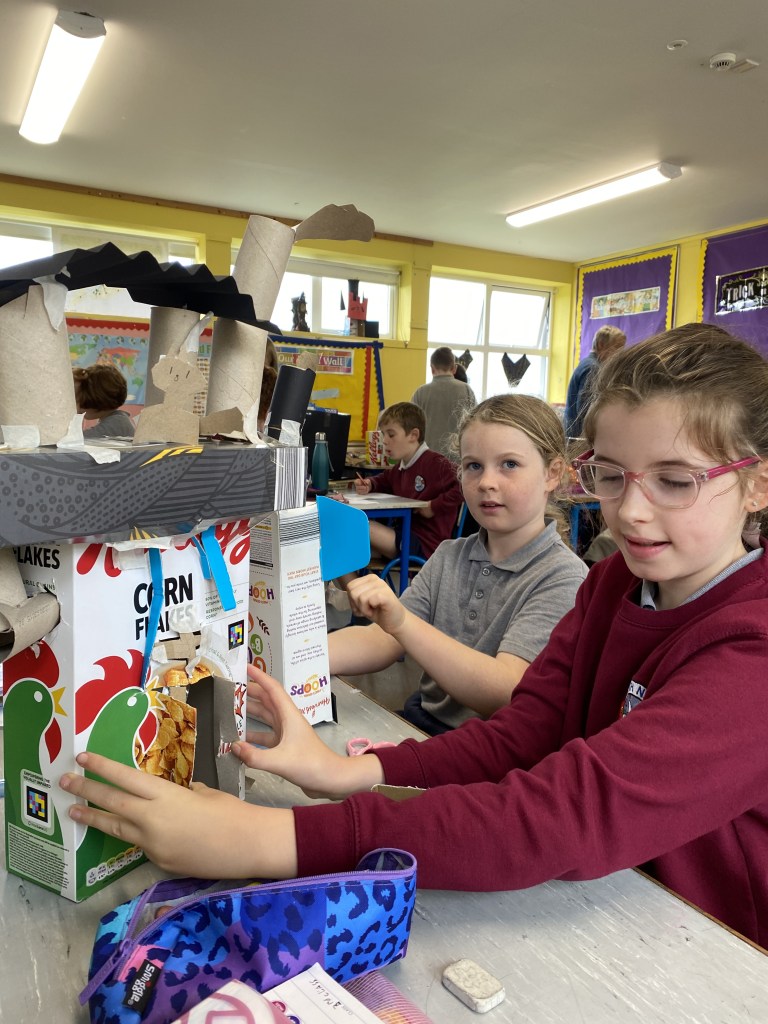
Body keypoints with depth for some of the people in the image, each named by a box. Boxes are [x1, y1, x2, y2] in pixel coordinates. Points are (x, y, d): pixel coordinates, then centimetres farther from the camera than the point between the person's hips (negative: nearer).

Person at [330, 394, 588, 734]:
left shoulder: (563, 578, -12)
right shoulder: (449, 556, 7)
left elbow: (505, 695, -23)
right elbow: (381, 641, -2)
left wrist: (402, 622, -35)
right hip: (417, 723, 5)